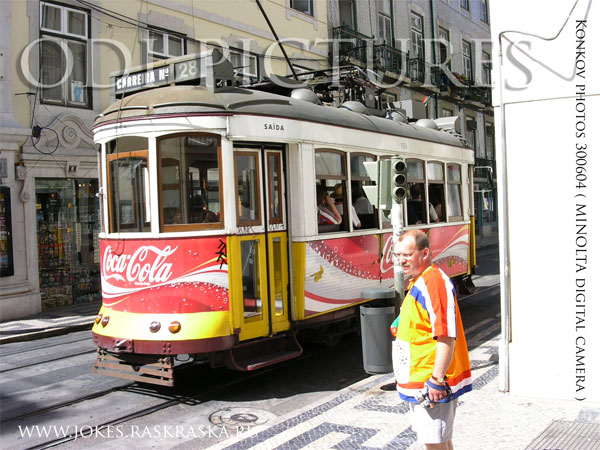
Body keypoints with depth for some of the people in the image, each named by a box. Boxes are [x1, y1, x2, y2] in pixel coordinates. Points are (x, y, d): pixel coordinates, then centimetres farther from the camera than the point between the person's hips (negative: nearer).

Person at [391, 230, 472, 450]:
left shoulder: (433, 282, -20)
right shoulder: (417, 282, 13)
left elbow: (446, 336, -25)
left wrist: (437, 379, -25)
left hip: (431, 384, -10)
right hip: (418, 382, 10)